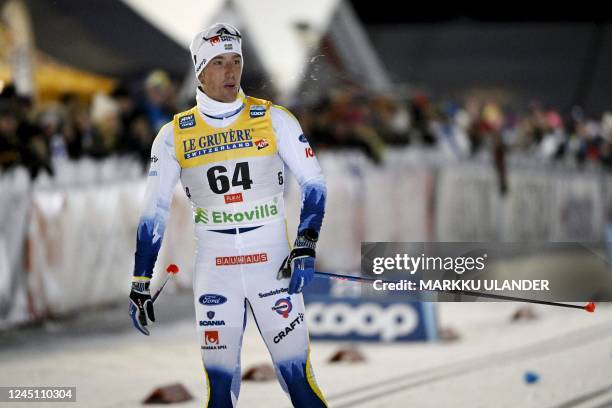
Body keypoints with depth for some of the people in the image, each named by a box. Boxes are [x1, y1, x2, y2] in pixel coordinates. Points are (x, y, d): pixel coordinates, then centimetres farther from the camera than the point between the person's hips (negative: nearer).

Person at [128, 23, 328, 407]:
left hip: (274, 264, -1)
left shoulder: (274, 120, -1)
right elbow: (154, 212, 6)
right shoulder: (175, 135, 3)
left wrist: (305, 247, -13)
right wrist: (141, 285, 3)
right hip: (214, 271, 1)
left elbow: (313, 184, 1)